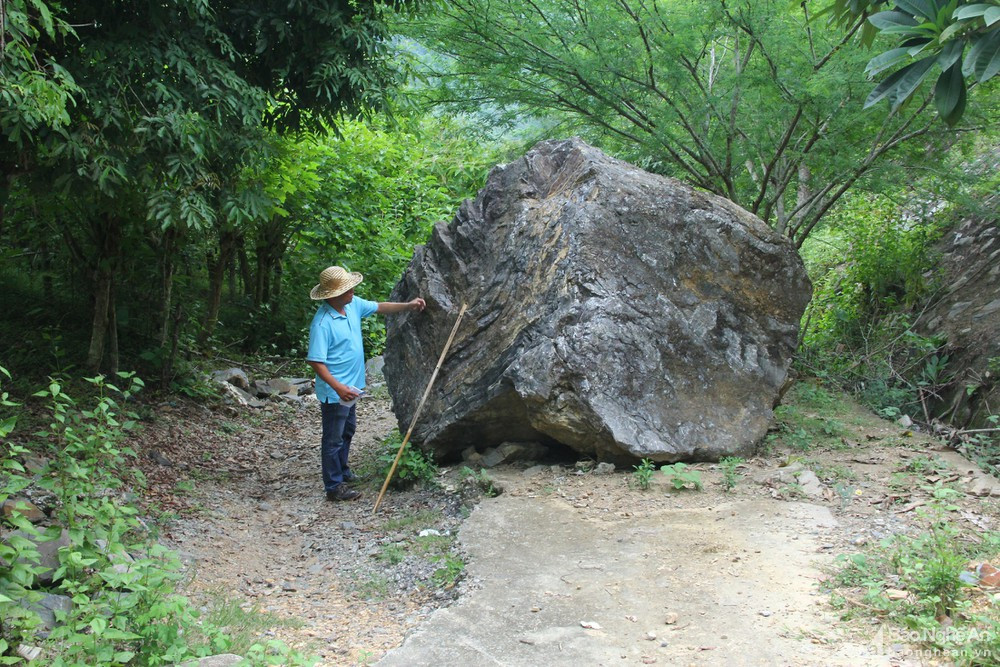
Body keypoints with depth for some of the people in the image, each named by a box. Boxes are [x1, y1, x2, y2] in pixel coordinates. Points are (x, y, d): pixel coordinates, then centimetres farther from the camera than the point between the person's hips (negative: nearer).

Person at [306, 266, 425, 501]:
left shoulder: (353, 305, -2)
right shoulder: (322, 323, -27)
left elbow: (379, 307, 14)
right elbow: (315, 361, -28)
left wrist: (408, 305, 6)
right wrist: (338, 388, -34)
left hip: (350, 387, 9)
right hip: (335, 392, -9)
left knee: (347, 430, 25)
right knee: (334, 439, 4)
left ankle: (342, 471, 44)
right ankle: (334, 487, 15)